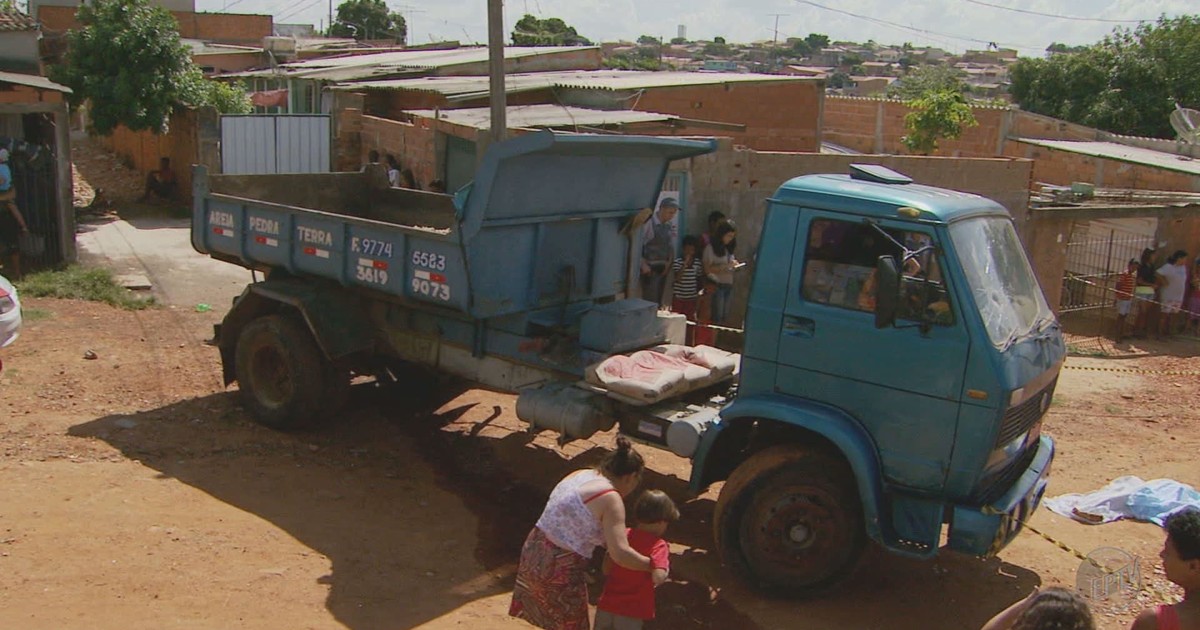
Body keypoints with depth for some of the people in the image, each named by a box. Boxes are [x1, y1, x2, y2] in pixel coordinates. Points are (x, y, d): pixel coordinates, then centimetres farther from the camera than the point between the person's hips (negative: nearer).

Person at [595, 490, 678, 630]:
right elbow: (658, 578, -29)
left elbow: (606, 569, 5)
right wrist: (666, 571, -8)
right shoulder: (658, 546, -14)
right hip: (631, 613, -4)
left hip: (605, 607, 5)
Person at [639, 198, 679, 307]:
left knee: (659, 300, 13)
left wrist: (669, 262, 0)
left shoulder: (670, 225, 6)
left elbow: (671, 245, 13)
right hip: (650, 268, -7)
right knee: (650, 300, -9)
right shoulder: (648, 223, -15)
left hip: (663, 268, 7)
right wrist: (643, 264, -18)